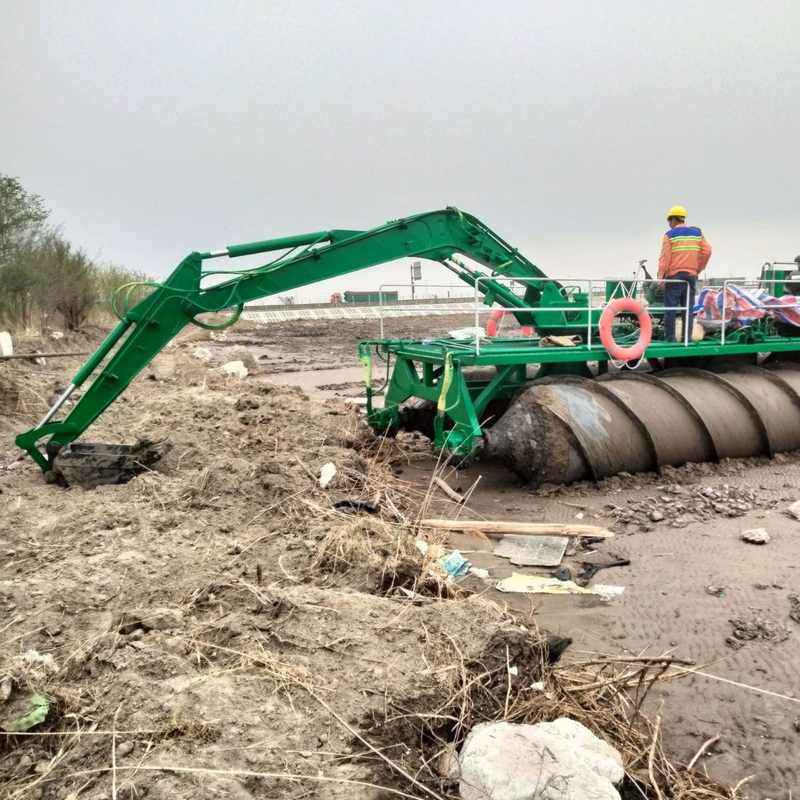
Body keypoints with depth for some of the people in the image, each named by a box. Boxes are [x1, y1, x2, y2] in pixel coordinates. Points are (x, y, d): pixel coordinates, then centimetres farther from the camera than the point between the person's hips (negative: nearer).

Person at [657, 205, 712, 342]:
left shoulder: (669, 235, -3)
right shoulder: (697, 232, 10)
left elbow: (665, 257, -9)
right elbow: (707, 251, 4)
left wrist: (660, 276, -7)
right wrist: (698, 269, 12)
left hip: (674, 275, -4)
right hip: (691, 275, 4)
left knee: (671, 307, -1)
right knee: (688, 307, 8)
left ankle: (670, 338, -2)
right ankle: (687, 338, 7)